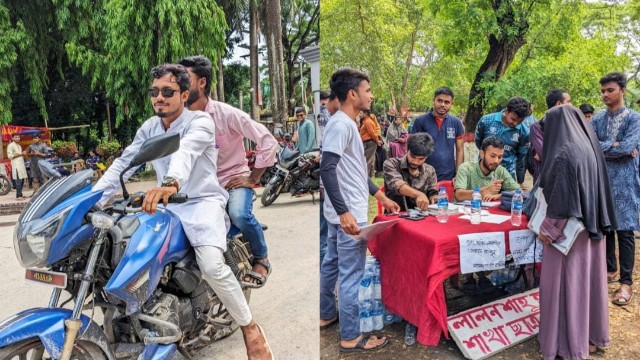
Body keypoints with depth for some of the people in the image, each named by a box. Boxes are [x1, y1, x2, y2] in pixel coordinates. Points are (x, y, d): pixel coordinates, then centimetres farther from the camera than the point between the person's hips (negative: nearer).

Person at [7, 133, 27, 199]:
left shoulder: (19, 146, 21)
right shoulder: (10, 145, -5)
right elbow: (10, 156, -13)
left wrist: (23, 154, 9)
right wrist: (20, 154, -14)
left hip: (22, 164, 8)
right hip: (16, 165, -8)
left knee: (22, 180, 8)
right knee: (19, 181, -12)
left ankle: (20, 194, 15)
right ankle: (18, 195, -10)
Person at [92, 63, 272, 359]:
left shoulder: (200, 122, -11)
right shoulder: (149, 127, 11)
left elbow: (186, 151, -34)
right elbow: (122, 163, 4)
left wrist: (171, 183, -55)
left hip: (202, 202, -7)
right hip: (166, 205, 7)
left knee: (211, 264, -30)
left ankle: (250, 328, -8)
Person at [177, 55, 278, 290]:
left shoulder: (227, 114, -14)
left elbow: (268, 141, -16)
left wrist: (253, 178, -13)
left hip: (234, 180, -5)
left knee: (239, 214, -34)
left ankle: (261, 258, -4)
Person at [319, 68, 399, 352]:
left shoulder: (346, 124, 14)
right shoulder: (340, 124, -17)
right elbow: (327, 169, -25)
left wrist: (381, 197, 21)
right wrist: (344, 212, -28)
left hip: (344, 212, 10)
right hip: (348, 214, -10)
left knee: (332, 265, 19)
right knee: (351, 275, -1)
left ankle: (326, 315, 35)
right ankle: (350, 337, 11)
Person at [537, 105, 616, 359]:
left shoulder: (564, 153, -21)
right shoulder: (589, 147, 5)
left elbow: (560, 197, -21)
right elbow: (587, 189, 14)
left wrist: (547, 229, -13)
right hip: (592, 225, 9)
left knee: (564, 281, 3)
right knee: (586, 278, 18)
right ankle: (592, 334, 32)